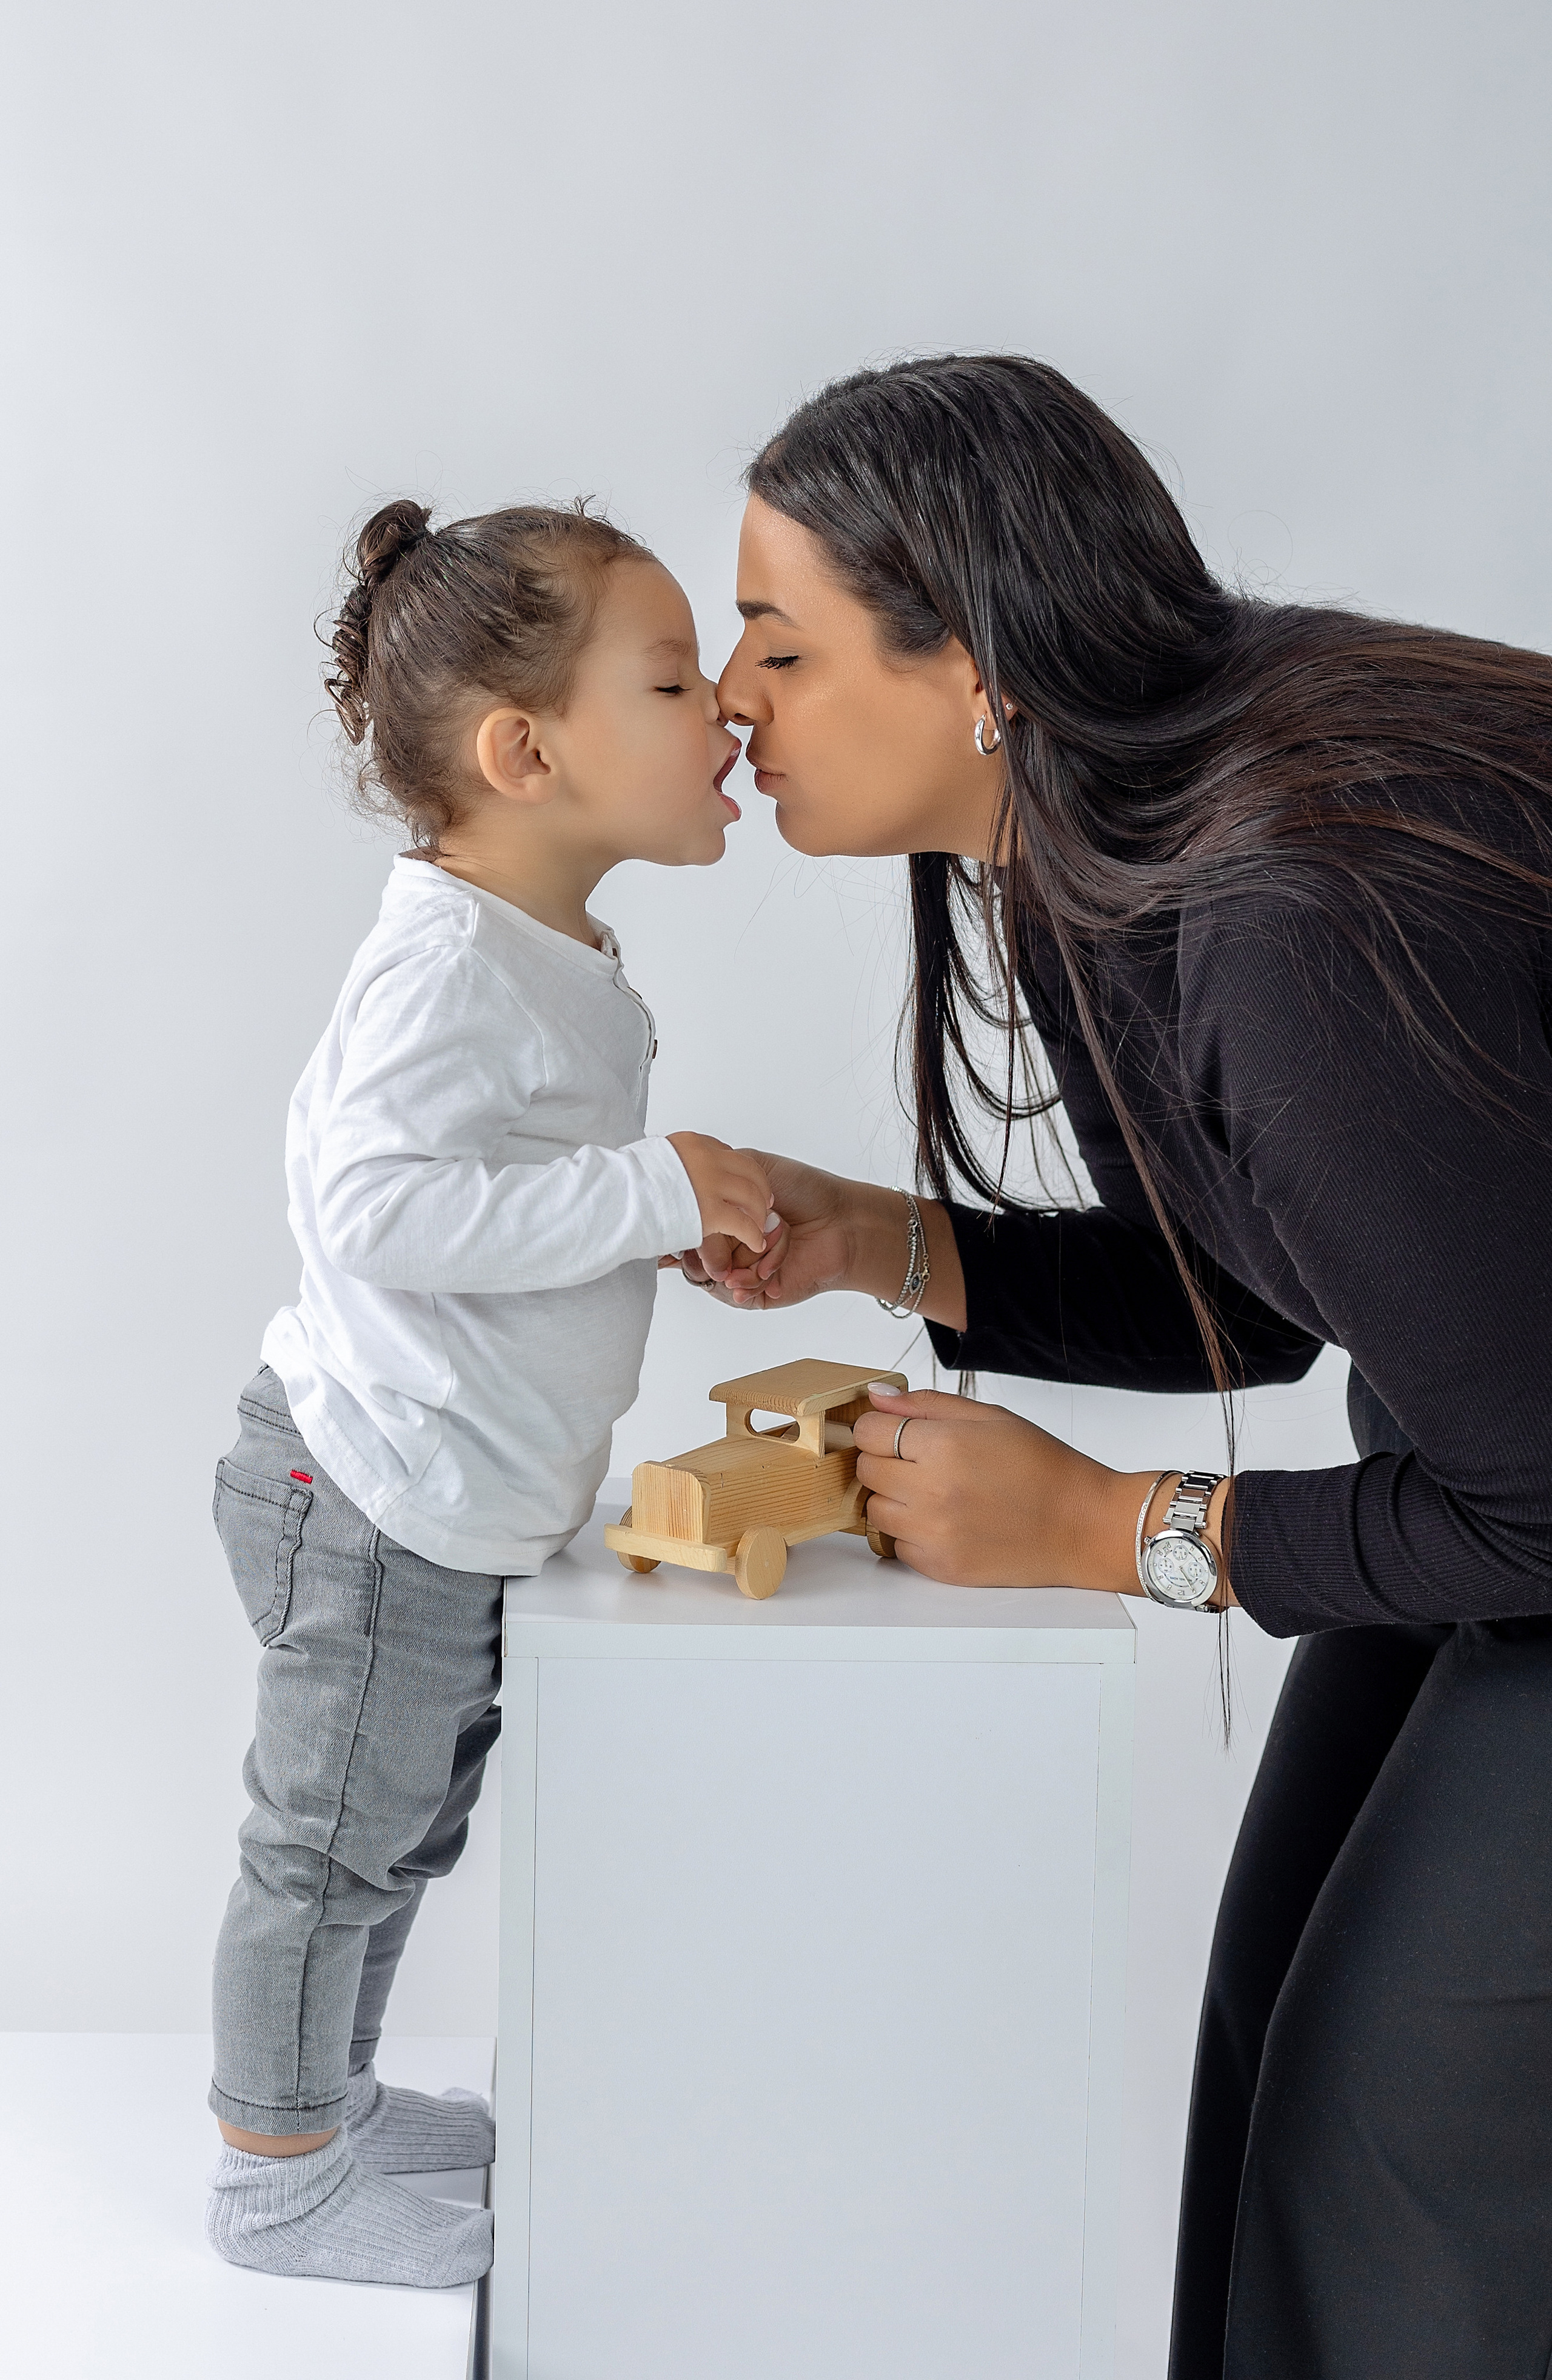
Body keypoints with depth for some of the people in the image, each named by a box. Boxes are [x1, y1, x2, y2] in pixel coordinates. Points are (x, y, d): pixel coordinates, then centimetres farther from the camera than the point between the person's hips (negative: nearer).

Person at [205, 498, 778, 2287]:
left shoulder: (553, 959, 9)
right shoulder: (449, 962, -24)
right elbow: (374, 1199, -33)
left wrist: (675, 1213, 8)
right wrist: (646, 1192, -30)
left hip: (456, 1502, 10)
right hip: (375, 1500, -10)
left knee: (408, 1827, 24)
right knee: (331, 1840, 6)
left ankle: (336, 2099, 43)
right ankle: (277, 2175, 25)